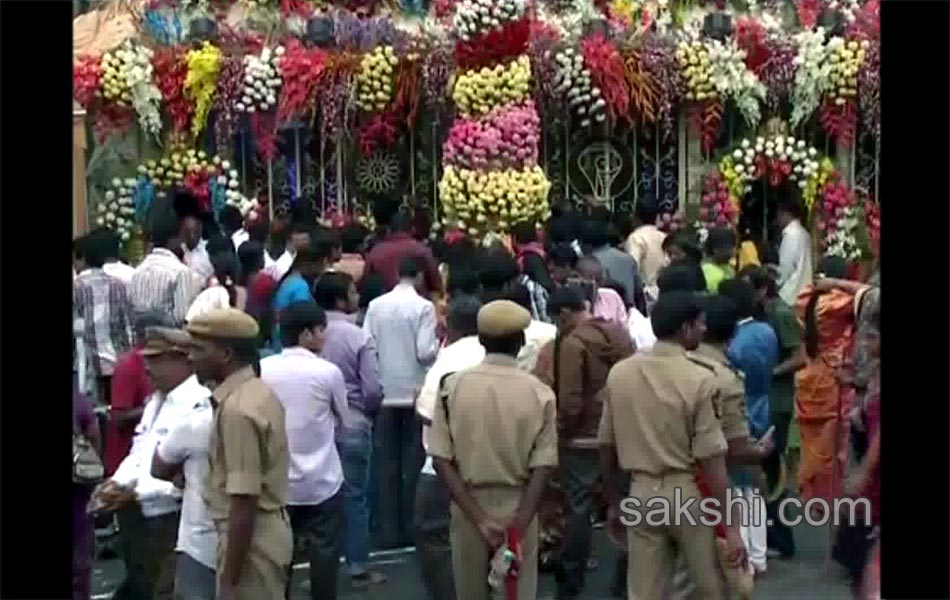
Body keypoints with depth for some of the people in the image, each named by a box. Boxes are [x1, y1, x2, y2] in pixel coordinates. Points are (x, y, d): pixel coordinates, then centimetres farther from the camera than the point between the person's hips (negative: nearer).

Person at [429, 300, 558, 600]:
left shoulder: (453, 385, -5)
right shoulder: (539, 393, -7)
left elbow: (442, 460, -10)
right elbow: (542, 467, -13)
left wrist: (478, 517, -13)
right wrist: (519, 523, -16)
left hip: (467, 507, 1)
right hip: (518, 508, -1)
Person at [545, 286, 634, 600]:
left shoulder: (572, 342, -18)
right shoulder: (619, 332, 2)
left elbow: (570, 400, -19)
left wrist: (561, 428, -2)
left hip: (583, 437, -6)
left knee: (578, 507, 3)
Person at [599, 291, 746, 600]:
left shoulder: (619, 373, 0)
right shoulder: (699, 380, -14)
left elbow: (607, 447, 6)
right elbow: (711, 461, -15)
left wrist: (612, 503, 19)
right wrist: (731, 526, -10)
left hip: (642, 493, 4)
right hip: (689, 494, -4)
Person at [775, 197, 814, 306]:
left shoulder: (791, 234, -11)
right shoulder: (802, 232, 16)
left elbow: (787, 264, -15)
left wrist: (776, 284, -5)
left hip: (792, 290, -9)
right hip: (802, 288, 9)